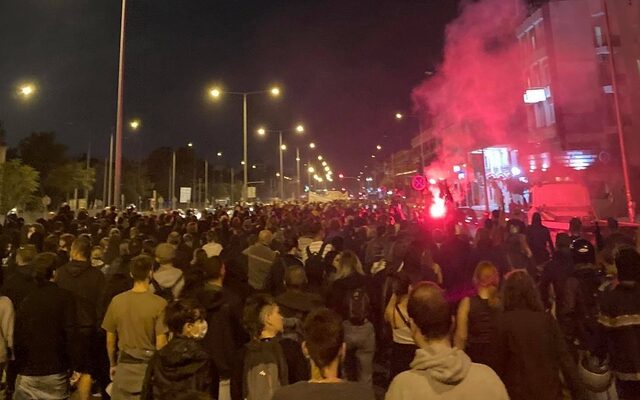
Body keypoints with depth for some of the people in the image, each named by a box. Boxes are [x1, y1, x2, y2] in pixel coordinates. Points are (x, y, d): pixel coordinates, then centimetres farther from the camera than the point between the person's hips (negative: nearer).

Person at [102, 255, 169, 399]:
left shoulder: (117, 300, -6)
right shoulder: (159, 303, -17)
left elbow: (110, 340, 4)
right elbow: (160, 344, -15)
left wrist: (113, 364, 19)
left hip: (124, 364, 3)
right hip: (150, 366, -3)